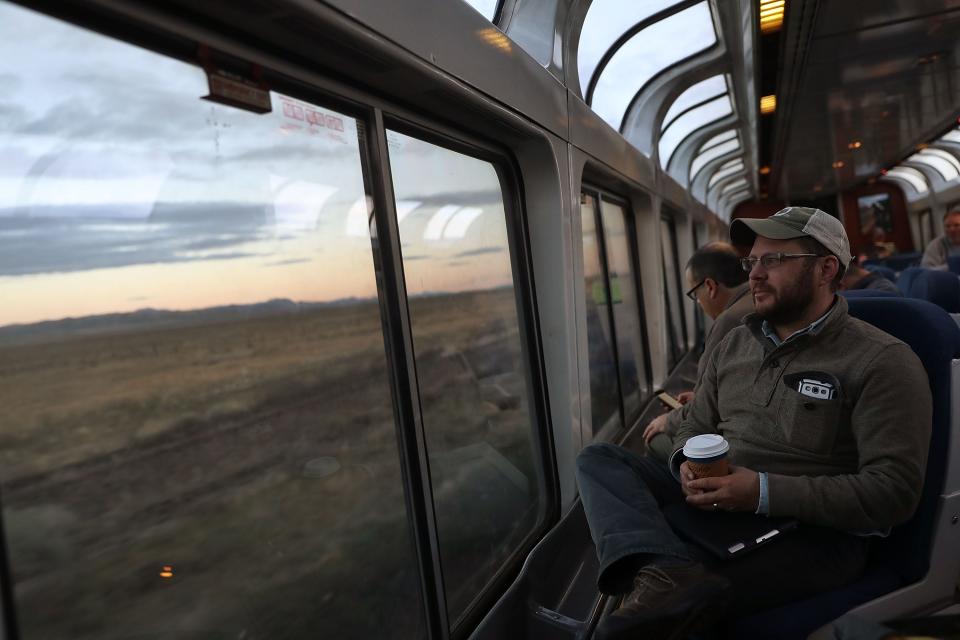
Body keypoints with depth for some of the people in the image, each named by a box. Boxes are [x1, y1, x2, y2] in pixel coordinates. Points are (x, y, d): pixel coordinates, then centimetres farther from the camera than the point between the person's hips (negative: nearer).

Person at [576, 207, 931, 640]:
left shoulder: (882, 361, -6)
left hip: (812, 531, -7)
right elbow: (695, 427, 20)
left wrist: (764, 491, -23)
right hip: (710, 504, 7)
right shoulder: (734, 344, 14)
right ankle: (669, 570, -36)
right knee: (598, 459, -15)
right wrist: (688, 466, -5)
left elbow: (893, 491, -14)